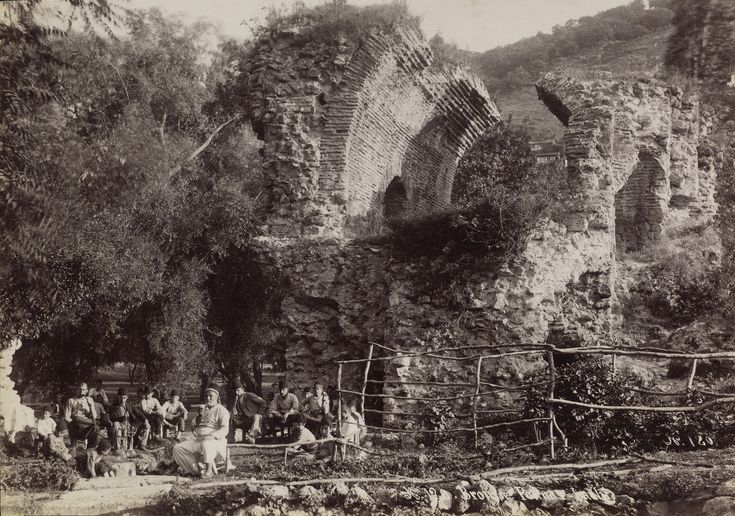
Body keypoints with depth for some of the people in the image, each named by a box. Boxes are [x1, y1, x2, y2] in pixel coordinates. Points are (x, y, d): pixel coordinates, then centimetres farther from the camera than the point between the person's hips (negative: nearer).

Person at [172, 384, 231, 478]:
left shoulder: (221, 410, 1)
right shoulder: (203, 410, 25)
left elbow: (224, 429, -12)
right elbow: (197, 424, 32)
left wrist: (212, 435, -29)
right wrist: (194, 430, 7)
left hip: (215, 441, -8)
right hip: (198, 440, 8)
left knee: (206, 445, -44)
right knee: (178, 448, -9)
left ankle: (209, 470, -25)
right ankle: (195, 470, -5)